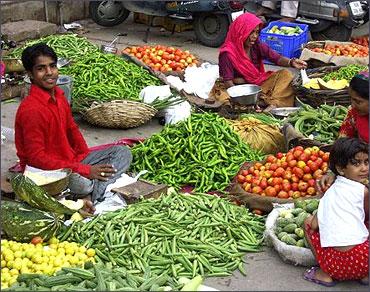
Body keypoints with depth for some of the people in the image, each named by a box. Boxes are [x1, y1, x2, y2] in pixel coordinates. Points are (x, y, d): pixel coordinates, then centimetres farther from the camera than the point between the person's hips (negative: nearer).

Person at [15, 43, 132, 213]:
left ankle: (89, 196, -19)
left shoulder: (58, 96, 5)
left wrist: (87, 159, 2)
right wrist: (84, 170, -25)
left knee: (123, 153, 1)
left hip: (71, 159, 10)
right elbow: (36, 157, -24)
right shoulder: (31, 109, -22)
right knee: (83, 183, -42)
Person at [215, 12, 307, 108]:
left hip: (259, 83, 5)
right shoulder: (227, 53, -16)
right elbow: (228, 83, -19)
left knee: (285, 74, -12)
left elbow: (277, 58, -8)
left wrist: (291, 62, -31)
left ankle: (273, 103, -28)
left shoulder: (257, 46, -1)